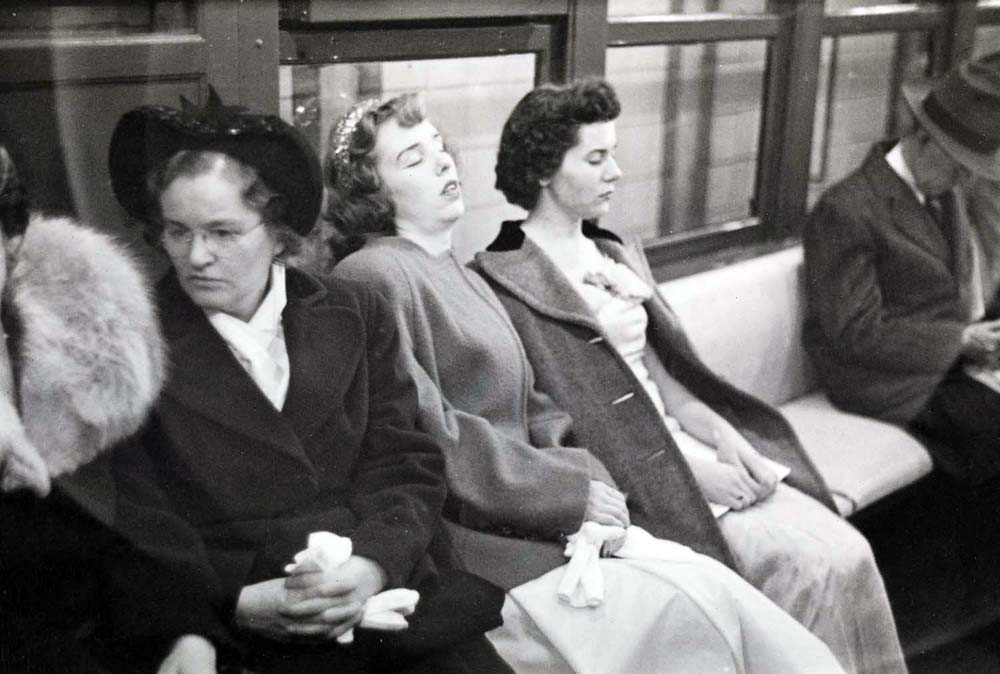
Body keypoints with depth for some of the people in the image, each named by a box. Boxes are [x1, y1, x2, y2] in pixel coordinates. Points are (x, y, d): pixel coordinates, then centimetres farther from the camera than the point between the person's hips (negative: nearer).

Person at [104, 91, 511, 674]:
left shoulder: (354, 316, 11)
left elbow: (408, 464, 7)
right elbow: (136, 523, 0)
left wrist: (375, 564, -12)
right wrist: (234, 603, -15)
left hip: (396, 592, 2)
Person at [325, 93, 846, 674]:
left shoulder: (463, 277, 21)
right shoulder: (373, 276, -6)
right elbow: (427, 435, -14)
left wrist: (590, 481, -3)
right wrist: (573, 491, -13)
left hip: (527, 513, 7)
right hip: (467, 538, -7)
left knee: (708, 580, -12)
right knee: (684, 606, -19)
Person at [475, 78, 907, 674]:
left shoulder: (617, 256, 16)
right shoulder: (508, 281, -9)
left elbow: (661, 371, 15)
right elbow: (558, 419, -14)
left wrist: (725, 437, -3)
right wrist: (694, 468, -15)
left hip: (682, 442, 7)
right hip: (633, 477, -7)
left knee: (847, 553, -11)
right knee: (809, 567, -18)